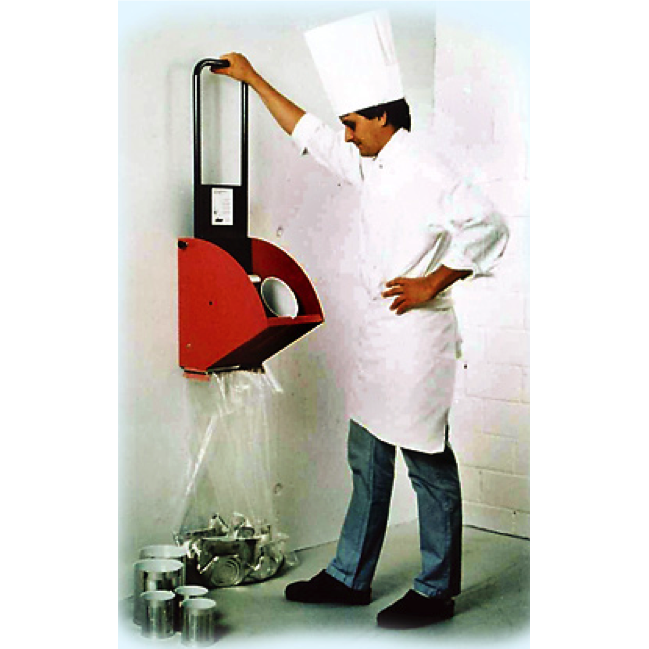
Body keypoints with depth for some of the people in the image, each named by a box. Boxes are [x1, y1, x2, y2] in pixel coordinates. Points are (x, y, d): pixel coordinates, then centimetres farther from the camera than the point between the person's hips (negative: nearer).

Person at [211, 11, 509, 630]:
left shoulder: (424, 172, -15)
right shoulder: (370, 165, 12)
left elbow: (489, 226, -24)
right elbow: (307, 131, 24)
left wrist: (431, 284, -19)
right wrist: (253, 79, 29)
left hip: (417, 331, -10)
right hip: (379, 329, 10)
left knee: (429, 466, 2)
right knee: (368, 459, 16)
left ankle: (435, 592, 16)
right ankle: (349, 577, 28)